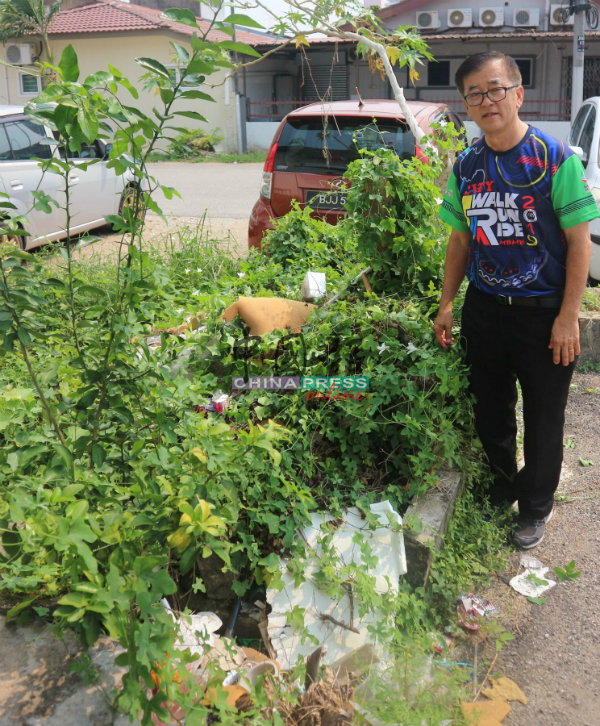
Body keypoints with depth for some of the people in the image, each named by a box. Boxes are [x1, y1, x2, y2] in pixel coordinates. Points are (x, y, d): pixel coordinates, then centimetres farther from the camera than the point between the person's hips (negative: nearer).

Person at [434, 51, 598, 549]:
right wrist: (447, 303, 8)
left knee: (543, 419, 10)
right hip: (484, 307, 4)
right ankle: (500, 488, 40)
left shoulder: (555, 158, -11)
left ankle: (535, 506, 31)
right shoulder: (466, 166, 4)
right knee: (490, 411, 16)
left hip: (544, 312, -4)